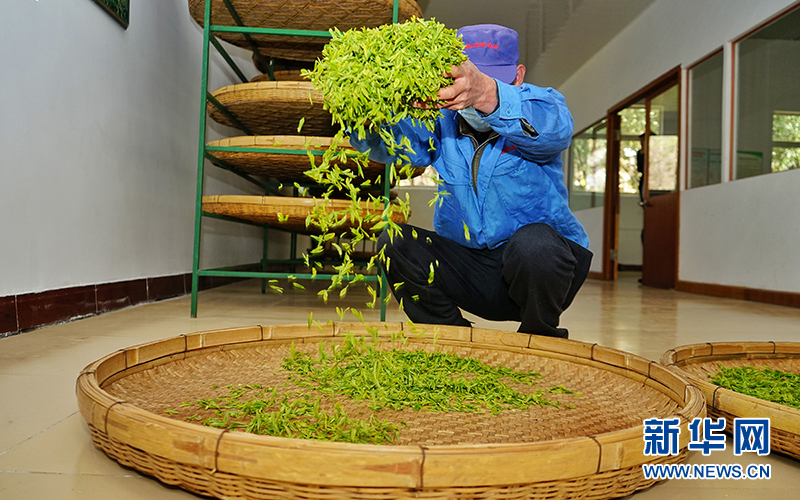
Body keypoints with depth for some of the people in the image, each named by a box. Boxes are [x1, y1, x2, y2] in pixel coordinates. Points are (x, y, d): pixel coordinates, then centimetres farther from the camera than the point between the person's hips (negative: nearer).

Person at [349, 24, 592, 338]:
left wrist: (487, 94, -54)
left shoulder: (540, 104, -8)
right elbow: (385, 142, -16)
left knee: (534, 243, -35)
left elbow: (554, 129, -34)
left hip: (545, 265, -3)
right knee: (395, 243, -16)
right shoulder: (442, 122, 1)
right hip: (468, 272, 3)